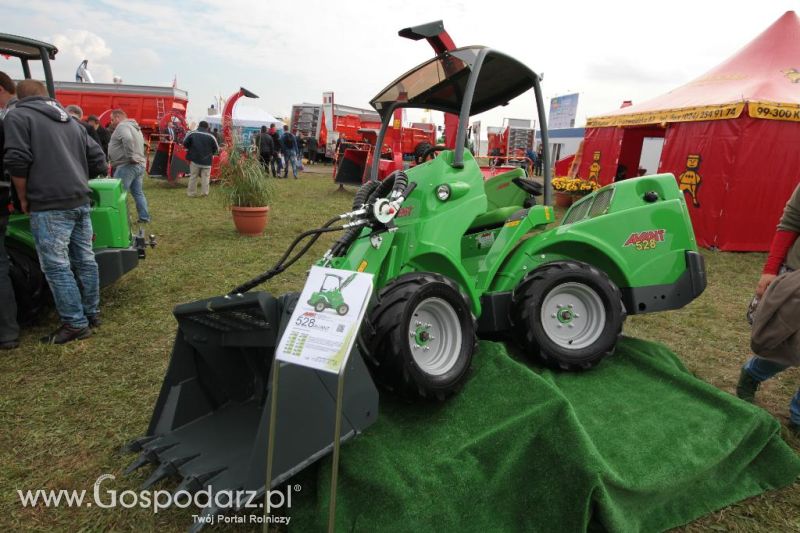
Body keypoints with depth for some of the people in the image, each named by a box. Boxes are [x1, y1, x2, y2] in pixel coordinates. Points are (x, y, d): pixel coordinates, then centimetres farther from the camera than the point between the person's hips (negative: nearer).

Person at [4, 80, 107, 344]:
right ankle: (91, 314, 22)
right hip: (81, 200, 7)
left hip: (50, 205, -7)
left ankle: (75, 323, 1)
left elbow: (17, 162, -10)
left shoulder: (17, 116, 0)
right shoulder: (70, 120, 20)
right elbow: (98, 160, 17)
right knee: (85, 260, 13)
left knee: (56, 266, -2)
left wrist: (23, 199, 2)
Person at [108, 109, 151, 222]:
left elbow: (127, 139, -30)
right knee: (138, 193, 15)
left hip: (127, 166, -10)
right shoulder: (135, 126, 22)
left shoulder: (122, 126, -10)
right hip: (139, 164, 10)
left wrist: (130, 157, -24)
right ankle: (144, 217, 19)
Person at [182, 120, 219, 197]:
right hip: (207, 161, -1)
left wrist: (191, 149, 18)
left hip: (195, 159, 1)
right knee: (205, 177, 7)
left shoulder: (192, 133, -1)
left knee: (193, 177, 8)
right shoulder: (211, 136, -3)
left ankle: (191, 193, 12)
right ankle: (204, 193, 7)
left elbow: (185, 143, 0)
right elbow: (216, 149, 2)